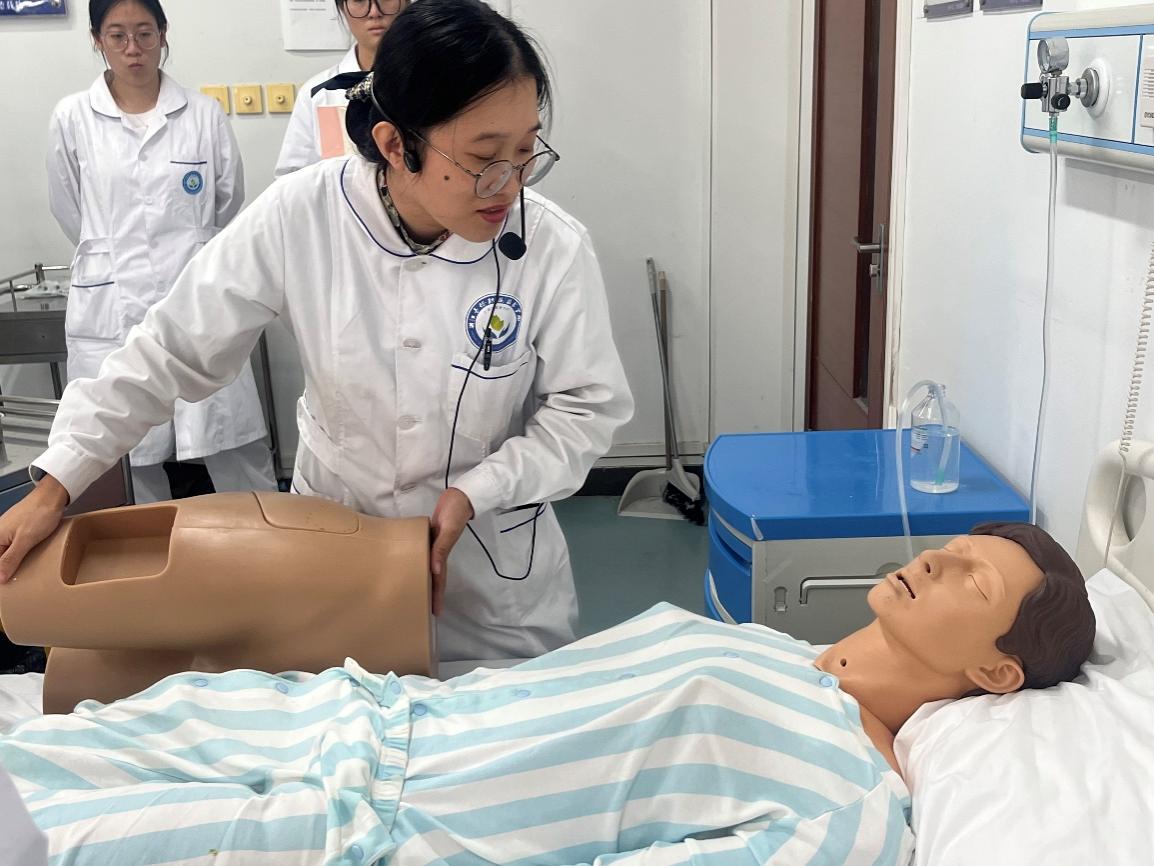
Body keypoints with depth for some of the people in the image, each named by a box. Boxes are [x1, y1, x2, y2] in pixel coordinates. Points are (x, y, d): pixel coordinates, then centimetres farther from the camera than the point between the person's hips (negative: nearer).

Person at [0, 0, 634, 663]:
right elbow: (175, 350, -10)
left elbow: (588, 408, -9)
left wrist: (473, 493, -21)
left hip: (495, 565, 0)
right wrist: (55, 484, -9)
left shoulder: (555, 247, -20)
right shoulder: (300, 217, -19)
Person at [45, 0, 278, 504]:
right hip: (111, 312, 0)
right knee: (129, 460, 5)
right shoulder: (71, 118, 3)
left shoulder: (203, 115, 3)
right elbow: (70, 214, 12)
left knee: (239, 453, 2)